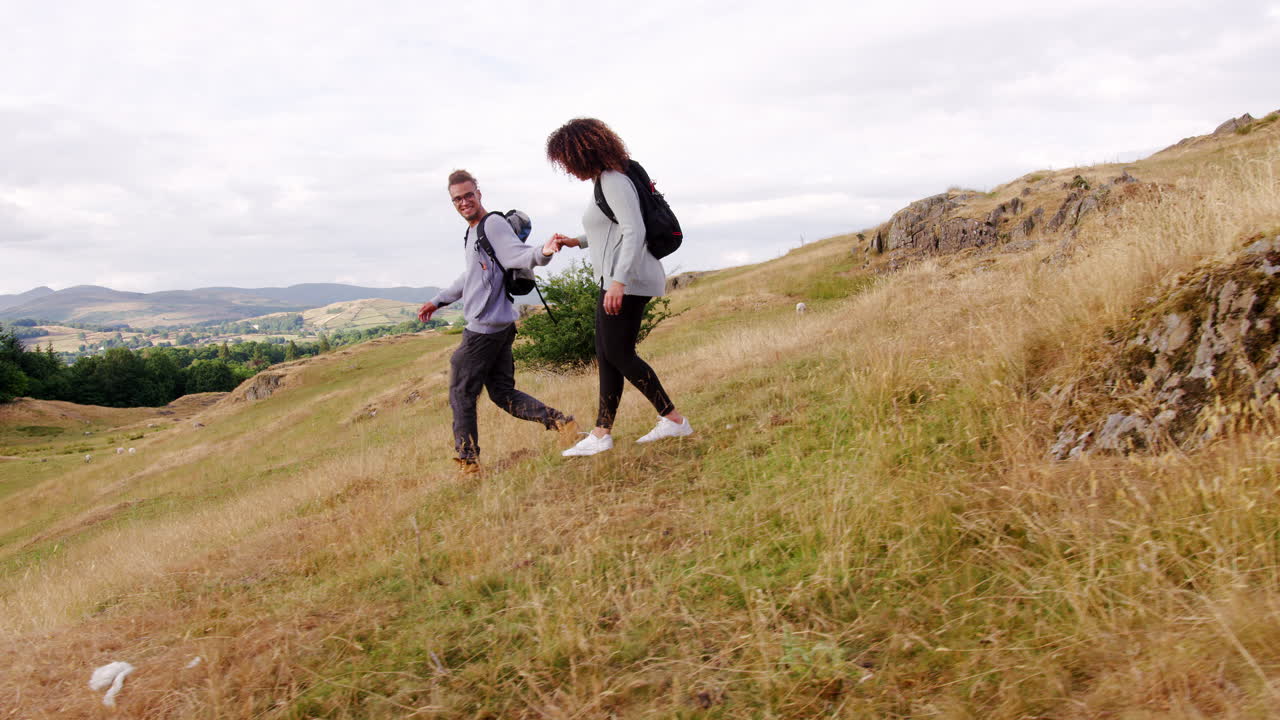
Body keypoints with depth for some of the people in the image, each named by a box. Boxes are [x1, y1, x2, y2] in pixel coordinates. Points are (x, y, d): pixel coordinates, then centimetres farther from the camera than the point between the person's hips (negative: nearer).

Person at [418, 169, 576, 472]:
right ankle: (559, 421, 2)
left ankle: (467, 460, 8)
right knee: (503, 393, 10)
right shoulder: (471, 233, 21)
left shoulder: (493, 224, -9)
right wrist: (438, 301, 39)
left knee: (461, 393, 1)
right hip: (498, 327, 10)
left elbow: (518, 254, -26)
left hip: (486, 327, -10)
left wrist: (543, 252, -47)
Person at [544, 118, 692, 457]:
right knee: (606, 354, 10)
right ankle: (602, 433, 14)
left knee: (618, 354, -7)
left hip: (628, 281, -11)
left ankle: (673, 420, 1)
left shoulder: (614, 182, -13)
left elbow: (634, 231, -23)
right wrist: (577, 241, 21)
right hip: (616, 281, 11)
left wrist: (618, 281, -28)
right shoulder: (605, 181, 17)